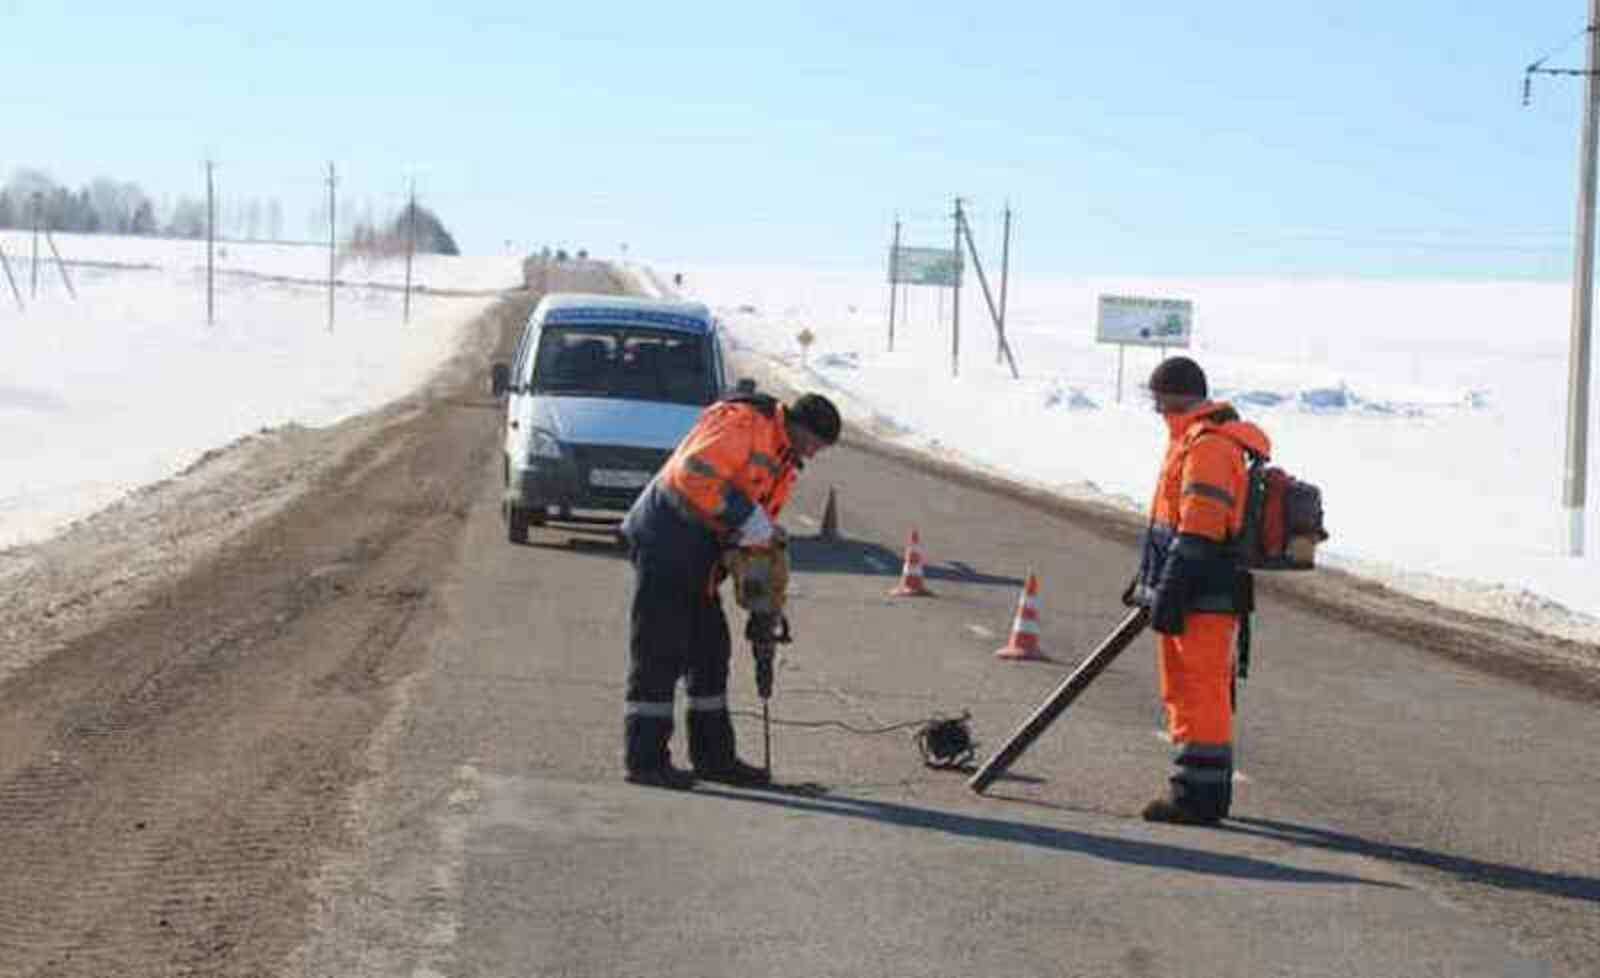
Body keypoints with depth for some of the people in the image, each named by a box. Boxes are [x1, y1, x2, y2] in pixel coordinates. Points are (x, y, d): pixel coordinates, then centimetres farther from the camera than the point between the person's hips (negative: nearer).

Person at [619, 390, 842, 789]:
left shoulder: (783, 461, 16)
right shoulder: (743, 423, -15)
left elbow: (762, 529, 18)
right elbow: (693, 472, -27)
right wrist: (748, 518, -25)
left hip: (698, 560, 10)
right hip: (665, 542, -10)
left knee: (711, 652, 13)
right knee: (660, 654, -7)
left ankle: (713, 755, 21)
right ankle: (644, 759, -4)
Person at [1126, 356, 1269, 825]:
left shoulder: (1208, 446, -17)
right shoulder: (1196, 440, 18)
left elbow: (1198, 534, -22)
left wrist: (1169, 596, -22)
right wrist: (1149, 582, 29)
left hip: (1203, 597, -11)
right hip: (1192, 593, 11)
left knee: (1201, 694, -7)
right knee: (1187, 693, 17)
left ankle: (1199, 794, -4)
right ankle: (1201, 791, 24)